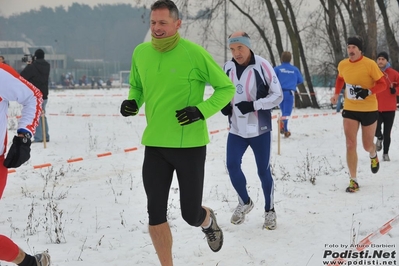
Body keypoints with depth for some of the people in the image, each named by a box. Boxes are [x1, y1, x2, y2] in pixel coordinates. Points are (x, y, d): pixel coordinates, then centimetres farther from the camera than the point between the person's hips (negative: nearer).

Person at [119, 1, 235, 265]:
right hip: (155, 145, 4)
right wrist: (133, 102, -4)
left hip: (190, 144, -3)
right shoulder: (141, 53, 0)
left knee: (191, 215, 5)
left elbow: (226, 88, -5)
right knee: (156, 214, 2)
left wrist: (202, 110, -19)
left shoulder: (195, 53, -13)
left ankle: (208, 220, 43)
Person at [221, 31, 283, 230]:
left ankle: (269, 211, 22)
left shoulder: (262, 66, -14)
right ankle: (244, 202, 20)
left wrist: (253, 105, -22)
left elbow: (278, 95, -10)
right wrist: (223, 105, -4)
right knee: (232, 165, -5)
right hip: (236, 129, 4)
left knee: (263, 170, 3)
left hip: (260, 129, -4)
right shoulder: (228, 67, 1)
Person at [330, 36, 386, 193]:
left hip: (369, 110, -2)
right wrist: (336, 94, 9)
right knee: (350, 145, -6)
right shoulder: (342, 65, -2)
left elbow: (382, 84, -12)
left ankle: (373, 156, 49)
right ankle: (353, 181, 0)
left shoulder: (370, 64, -15)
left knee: (367, 145, 10)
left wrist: (368, 92, -26)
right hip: (350, 109, 3)